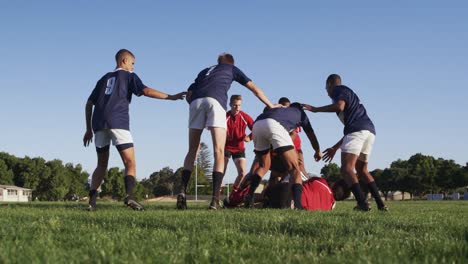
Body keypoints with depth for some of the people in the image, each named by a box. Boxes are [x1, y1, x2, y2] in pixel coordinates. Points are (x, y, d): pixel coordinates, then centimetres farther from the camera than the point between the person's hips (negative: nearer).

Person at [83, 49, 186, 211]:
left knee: (102, 165, 13)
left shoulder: (104, 78, 28)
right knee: (130, 163, -5)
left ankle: (92, 201, -2)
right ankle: (129, 195, -29)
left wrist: (88, 129, 24)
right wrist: (171, 97, -4)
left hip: (99, 124, 5)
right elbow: (146, 91, -5)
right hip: (118, 122, -5)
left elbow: (89, 104, 23)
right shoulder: (128, 75, 13)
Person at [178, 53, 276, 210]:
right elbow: (254, 89, 33)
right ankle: (215, 199, -17)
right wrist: (271, 106, 42)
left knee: (192, 151, 11)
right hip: (216, 100, -3)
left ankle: (183, 191, -6)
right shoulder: (232, 69, 32)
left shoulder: (204, 71, 37)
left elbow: (189, 95, 26)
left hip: (196, 101, 3)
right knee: (219, 152, -4)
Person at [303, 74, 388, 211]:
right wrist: (335, 148, 39)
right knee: (362, 170, 21)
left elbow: (339, 106, -14)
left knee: (346, 168, -15)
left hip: (358, 130, -9)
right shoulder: (348, 93, 35)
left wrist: (315, 109, -3)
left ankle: (362, 203, -31)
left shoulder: (338, 90, 10)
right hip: (370, 130, 9)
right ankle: (381, 204, 14)